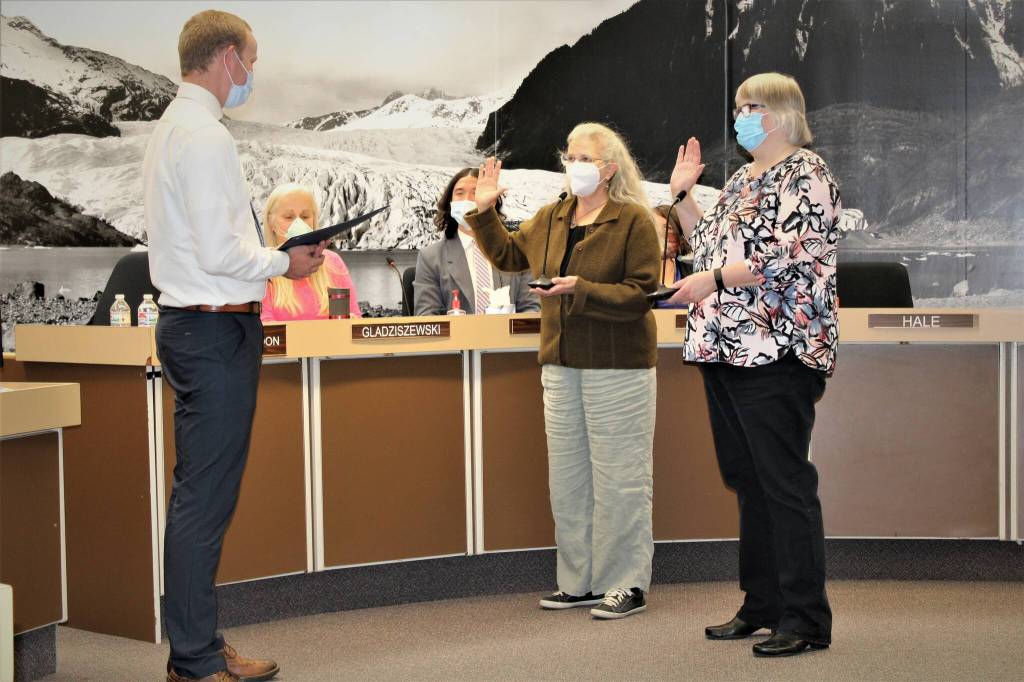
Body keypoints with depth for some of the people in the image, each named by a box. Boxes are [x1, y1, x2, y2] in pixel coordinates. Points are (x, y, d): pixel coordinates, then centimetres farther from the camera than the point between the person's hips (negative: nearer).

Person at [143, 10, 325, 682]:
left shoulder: (172, 127, 17)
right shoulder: (205, 135, -16)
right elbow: (219, 253, -21)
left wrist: (272, 254, 14)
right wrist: (283, 262, -6)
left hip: (191, 324, 11)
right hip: (216, 330, -11)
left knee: (199, 494, 15)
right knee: (206, 498, -6)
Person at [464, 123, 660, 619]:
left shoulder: (633, 220, -8)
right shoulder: (551, 219, 12)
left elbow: (641, 294, -14)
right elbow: (507, 254, 27)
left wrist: (581, 290, -23)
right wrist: (484, 211, 15)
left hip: (618, 365, -7)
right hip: (561, 364, 7)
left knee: (619, 478, -2)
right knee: (568, 477, 11)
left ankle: (625, 585, 7)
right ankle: (580, 582, 21)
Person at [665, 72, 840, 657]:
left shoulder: (806, 174, -6)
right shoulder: (742, 181, 21)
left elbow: (790, 256, -17)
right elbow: (709, 247, 25)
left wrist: (715, 279, -18)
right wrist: (683, 194, 19)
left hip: (776, 351, -9)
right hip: (726, 348, 9)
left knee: (785, 484, -8)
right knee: (748, 481, 12)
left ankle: (806, 620, -2)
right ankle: (763, 606, 21)